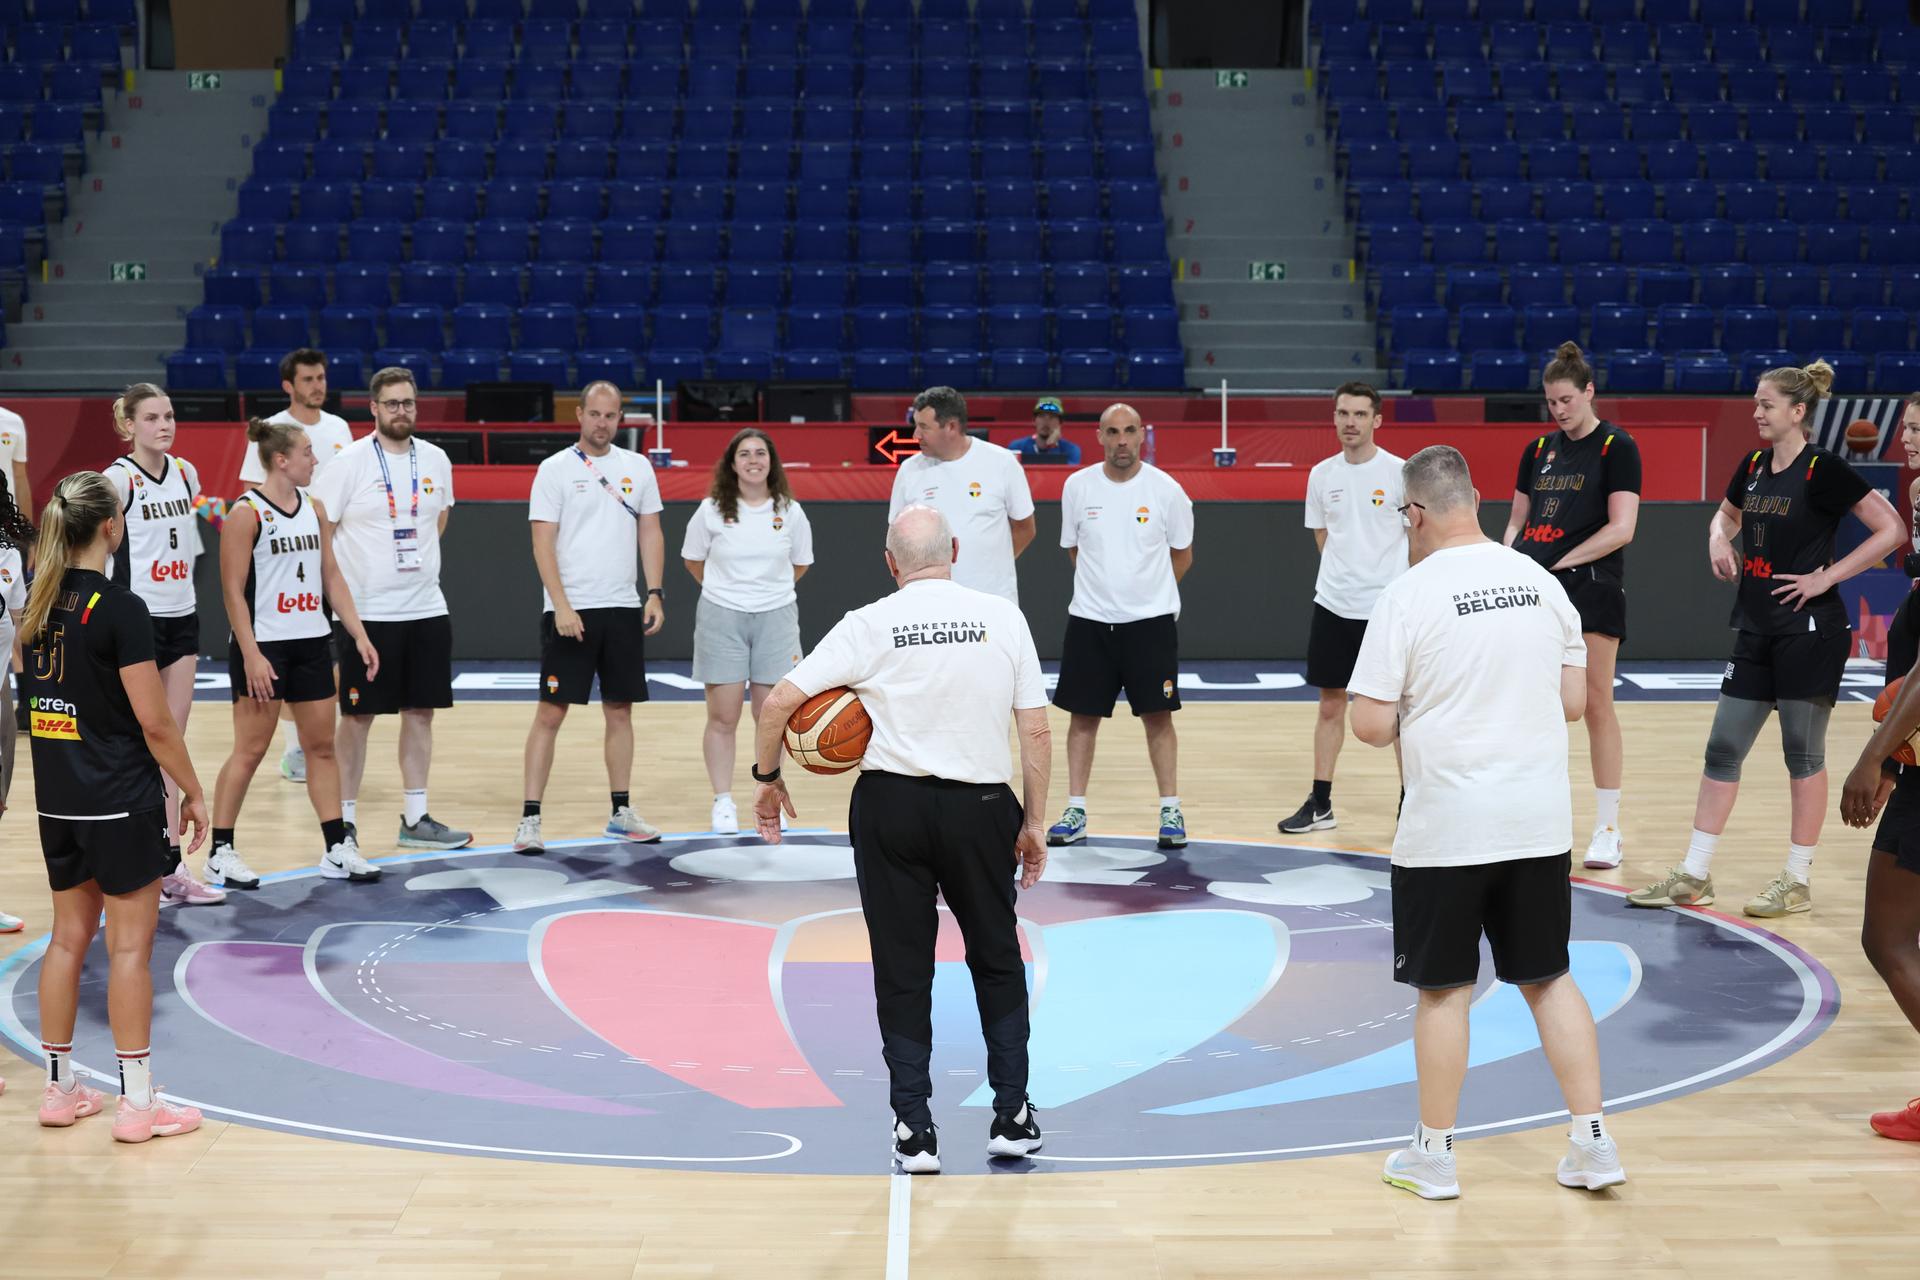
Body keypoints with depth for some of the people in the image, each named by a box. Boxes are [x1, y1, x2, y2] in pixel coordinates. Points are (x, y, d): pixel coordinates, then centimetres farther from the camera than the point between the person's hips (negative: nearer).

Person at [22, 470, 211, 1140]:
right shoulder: (119, 610, -17)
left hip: (57, 802, 7)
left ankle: (60, 1087, 22)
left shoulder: (38, 604, 4)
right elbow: (154, 722, -16)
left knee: (69, 938, 15)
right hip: (123, 802, -7)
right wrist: (193, 791, -6)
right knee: (130, 947, 0)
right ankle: (137, 1102, 5)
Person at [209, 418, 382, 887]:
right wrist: (251, 654, -18)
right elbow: (233, 590, -12)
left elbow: (331, 576, 14)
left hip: (311, 642, 7)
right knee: (250, 750, -2)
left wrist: (359, 634, 7)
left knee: (321, 746, 9)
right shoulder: (246, 513, -10)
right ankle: (221, 852, 8)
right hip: (264, 646, -7)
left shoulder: (314, 509, 9)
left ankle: (338, 849, 14)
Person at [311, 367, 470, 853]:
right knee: (357, 717, 1)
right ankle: (344, 821, 9)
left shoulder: (435, 460, 6)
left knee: (420, 713, 9)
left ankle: (415, 820, 17)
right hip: (365, 613, -5)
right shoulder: (349, 462, -9)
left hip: (426, 610, 5)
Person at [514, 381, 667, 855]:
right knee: (550, 712, -5)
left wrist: (655, 594, 0)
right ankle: (529, 819, -3)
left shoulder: (638, 467, 9)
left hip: (623, 609, 4)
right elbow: (543, 544, -8)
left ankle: (621, 813, 20)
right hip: (570, 611, -4)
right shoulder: (555, 469, -5)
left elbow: (650, 533, 11)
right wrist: (562, 607, -17)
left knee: (620, 710, 10)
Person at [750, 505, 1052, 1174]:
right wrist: (1033, 825, 8)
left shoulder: (870, 624, -2)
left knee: (902, 972, 9)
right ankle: (1012, 1116, 19)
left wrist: (767, 779, 9)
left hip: (890, 805, -1)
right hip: (980, 808, 1)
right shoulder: (1003, 616, 0)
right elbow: (1037, 732, 0)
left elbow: (779, 701, -6)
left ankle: (914, 1131, 9)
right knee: (997, 961, 19)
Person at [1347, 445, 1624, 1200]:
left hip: (1447, 828, -4)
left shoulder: (1408, 595, -12)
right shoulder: (1540, 581, 3)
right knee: (1548, 976, 15)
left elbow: (1372, 726, -13)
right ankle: (1592, 1142, 13)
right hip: (1540, 822, 4)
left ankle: (1433, 1153, 17)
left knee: (1444, 987, 7)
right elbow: (1574, 702, 9)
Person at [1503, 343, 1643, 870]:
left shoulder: (1616, 448, -3)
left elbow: (1621, 527, -11)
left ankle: (1607, 829, 5)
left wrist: (1558, 562, -14)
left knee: (1595, 705, -3)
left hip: (1590, 587, -6)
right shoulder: (1538, 451, 15)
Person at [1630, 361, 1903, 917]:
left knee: (1803, 754, 2)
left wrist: (1827, 576, -15)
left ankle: (1798, 881, 12)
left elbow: (1890, 529, -14)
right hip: (1756, 628, 7)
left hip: (1809, 630, -7)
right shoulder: (1754, 466, 9)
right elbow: (1726, 515, 28)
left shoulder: (1822, 470, -12)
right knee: (1723, 749, 7)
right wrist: (1718, 539, 5)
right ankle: (1694, 876, 13)